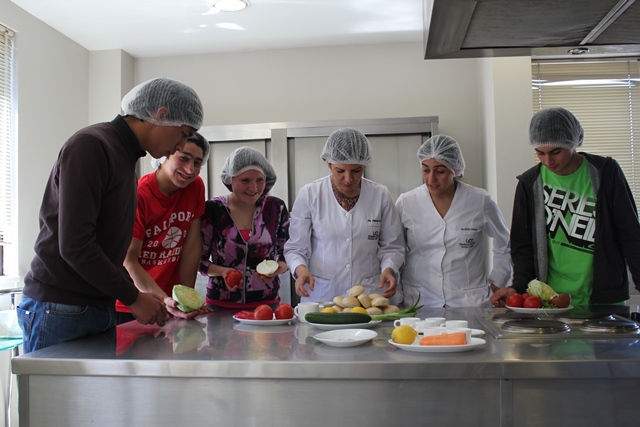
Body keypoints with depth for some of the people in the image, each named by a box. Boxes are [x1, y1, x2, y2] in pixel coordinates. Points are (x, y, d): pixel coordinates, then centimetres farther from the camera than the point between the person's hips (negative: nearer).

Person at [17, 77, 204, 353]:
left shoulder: (125, 155, 15)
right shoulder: (90, 146, -14)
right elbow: (74, 246, -21)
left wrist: (137, 296, 9)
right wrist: (133, 298, -14)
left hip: (100, 307, 8)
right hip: (58, 310, -8)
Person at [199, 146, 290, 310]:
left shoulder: (276, 208, 0)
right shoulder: (212, 209, -5)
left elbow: (287, 253, 8)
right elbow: (198, 259, 1)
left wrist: (278, 269, -12)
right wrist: (222, 271, -16)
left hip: (267, 302, 1)